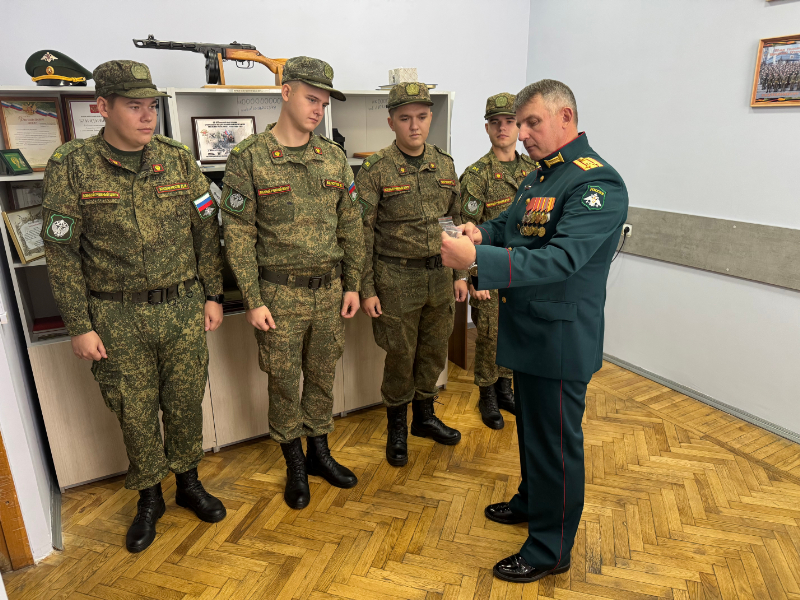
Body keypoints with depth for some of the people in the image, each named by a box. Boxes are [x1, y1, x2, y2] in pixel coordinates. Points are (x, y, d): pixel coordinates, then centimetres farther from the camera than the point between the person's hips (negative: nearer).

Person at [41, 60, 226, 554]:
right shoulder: (71, 167, -6)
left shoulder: (179, 160, 1)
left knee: (186, 403, 13)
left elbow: (206, 232, 5)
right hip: (117, 317, -1)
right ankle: (149, 497, 33)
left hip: (183, 309, 2)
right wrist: (80, 325, -6)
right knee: (135, 412, 11)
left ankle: (188, 481, 36)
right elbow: (62, 252, -5)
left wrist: (213, 296, 4)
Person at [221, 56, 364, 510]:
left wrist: (352, 285, 6)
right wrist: (253, 300, -12)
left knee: (322, 375, 16)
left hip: (329, 289, 4)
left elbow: (351, 226, 9)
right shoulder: (249, 158, -8)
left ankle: (320, 452, 36)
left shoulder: (334, 157, 5)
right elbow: (238, 234, -9)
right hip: (279, 293, -3)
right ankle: (295, 463, 30)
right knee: (284, 381, 10)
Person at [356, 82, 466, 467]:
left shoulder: (444, 164, 7)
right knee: (400, 356, 6)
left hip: (440, 277, 5)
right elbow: (362, 234, -8)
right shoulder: (375, 170, -9)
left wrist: (460, 273, 10)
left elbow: (455, 221, 13)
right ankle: (396, 428, 28)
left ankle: (424, 416, 37)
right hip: (397, 280, -5)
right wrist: (366, 289, -10)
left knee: (434, 352, 15)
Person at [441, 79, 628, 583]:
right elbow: (511, 225, 18)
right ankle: (532, 501, 47)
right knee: (530, 428, 24)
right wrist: (482, 233, -6)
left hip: (561, 338, -9)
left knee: (556, 443, 6)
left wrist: (477, 260, -36)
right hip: (528, 330, 9)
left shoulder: (597, 183, -20)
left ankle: (552, 549, 25)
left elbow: (560, 258, -30)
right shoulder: (541, 176, 11)